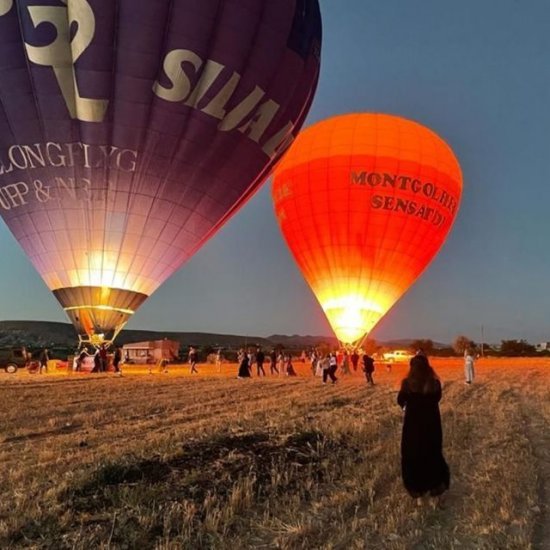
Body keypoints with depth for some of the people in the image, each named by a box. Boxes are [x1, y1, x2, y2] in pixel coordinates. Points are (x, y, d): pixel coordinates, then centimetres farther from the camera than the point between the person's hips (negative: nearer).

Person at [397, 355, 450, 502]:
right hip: (431, 423, 2)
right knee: (432, 453, 18)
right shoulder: (435, 383, -12)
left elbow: (400, 401, -5)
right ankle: (436, 485, 27)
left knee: (412, 455, 13)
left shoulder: (408, 383, -19)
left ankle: (416, 487, 21)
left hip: (413, 423, -2)